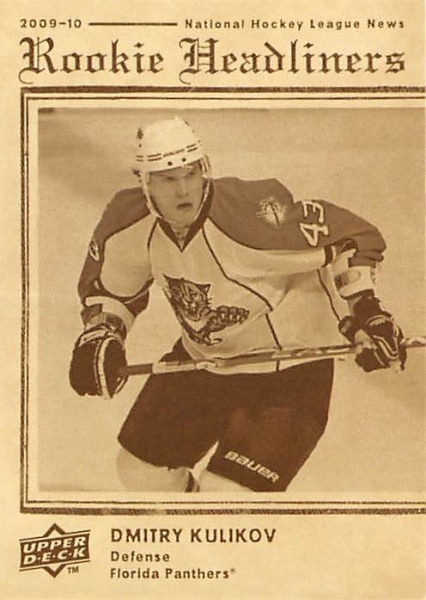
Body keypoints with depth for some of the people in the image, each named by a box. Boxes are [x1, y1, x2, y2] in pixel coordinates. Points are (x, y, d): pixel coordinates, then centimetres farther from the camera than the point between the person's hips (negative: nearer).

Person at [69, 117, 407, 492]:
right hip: (202, 357, 7)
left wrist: (363, 311, -30)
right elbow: (108, 286, 7)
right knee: (141, 469, 17)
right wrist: (101, 335, -10)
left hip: (289, 367, -6)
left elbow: (347, 236, -23)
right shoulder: (131, 224, -13)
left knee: (228, 491, -15)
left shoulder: (252, 215, -32)